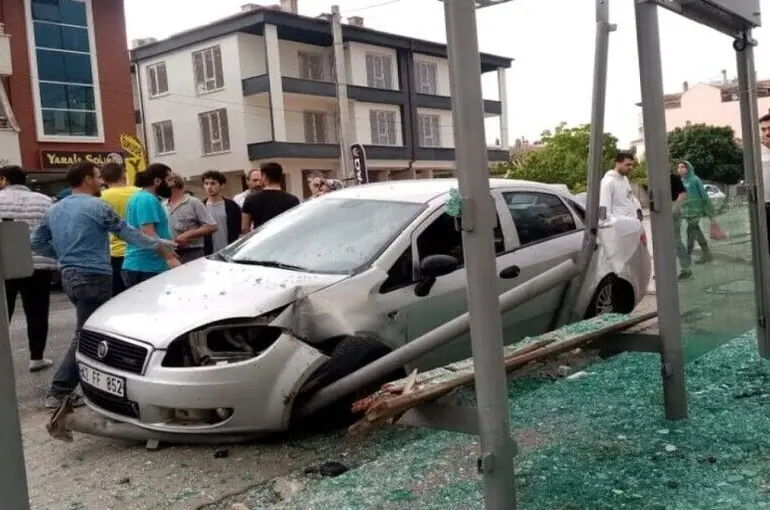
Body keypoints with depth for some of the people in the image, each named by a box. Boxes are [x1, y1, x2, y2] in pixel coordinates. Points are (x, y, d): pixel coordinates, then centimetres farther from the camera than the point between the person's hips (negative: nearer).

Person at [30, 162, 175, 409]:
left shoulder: (55, 209, 13)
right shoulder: (97, 207, -9)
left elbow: (36, 241, 15)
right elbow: (128, 233, -2)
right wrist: (157, 243, 11)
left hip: (69, 275, 9)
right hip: (93, 276, -9)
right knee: (85, 336, -4)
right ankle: (58, 393, -4)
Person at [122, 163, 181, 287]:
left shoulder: (141, 197, 18)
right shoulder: (147, 199, -14)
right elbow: (148, 234, -24)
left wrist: (167, 253, 28)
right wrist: (169, 257, -26)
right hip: (146, 268, -11)